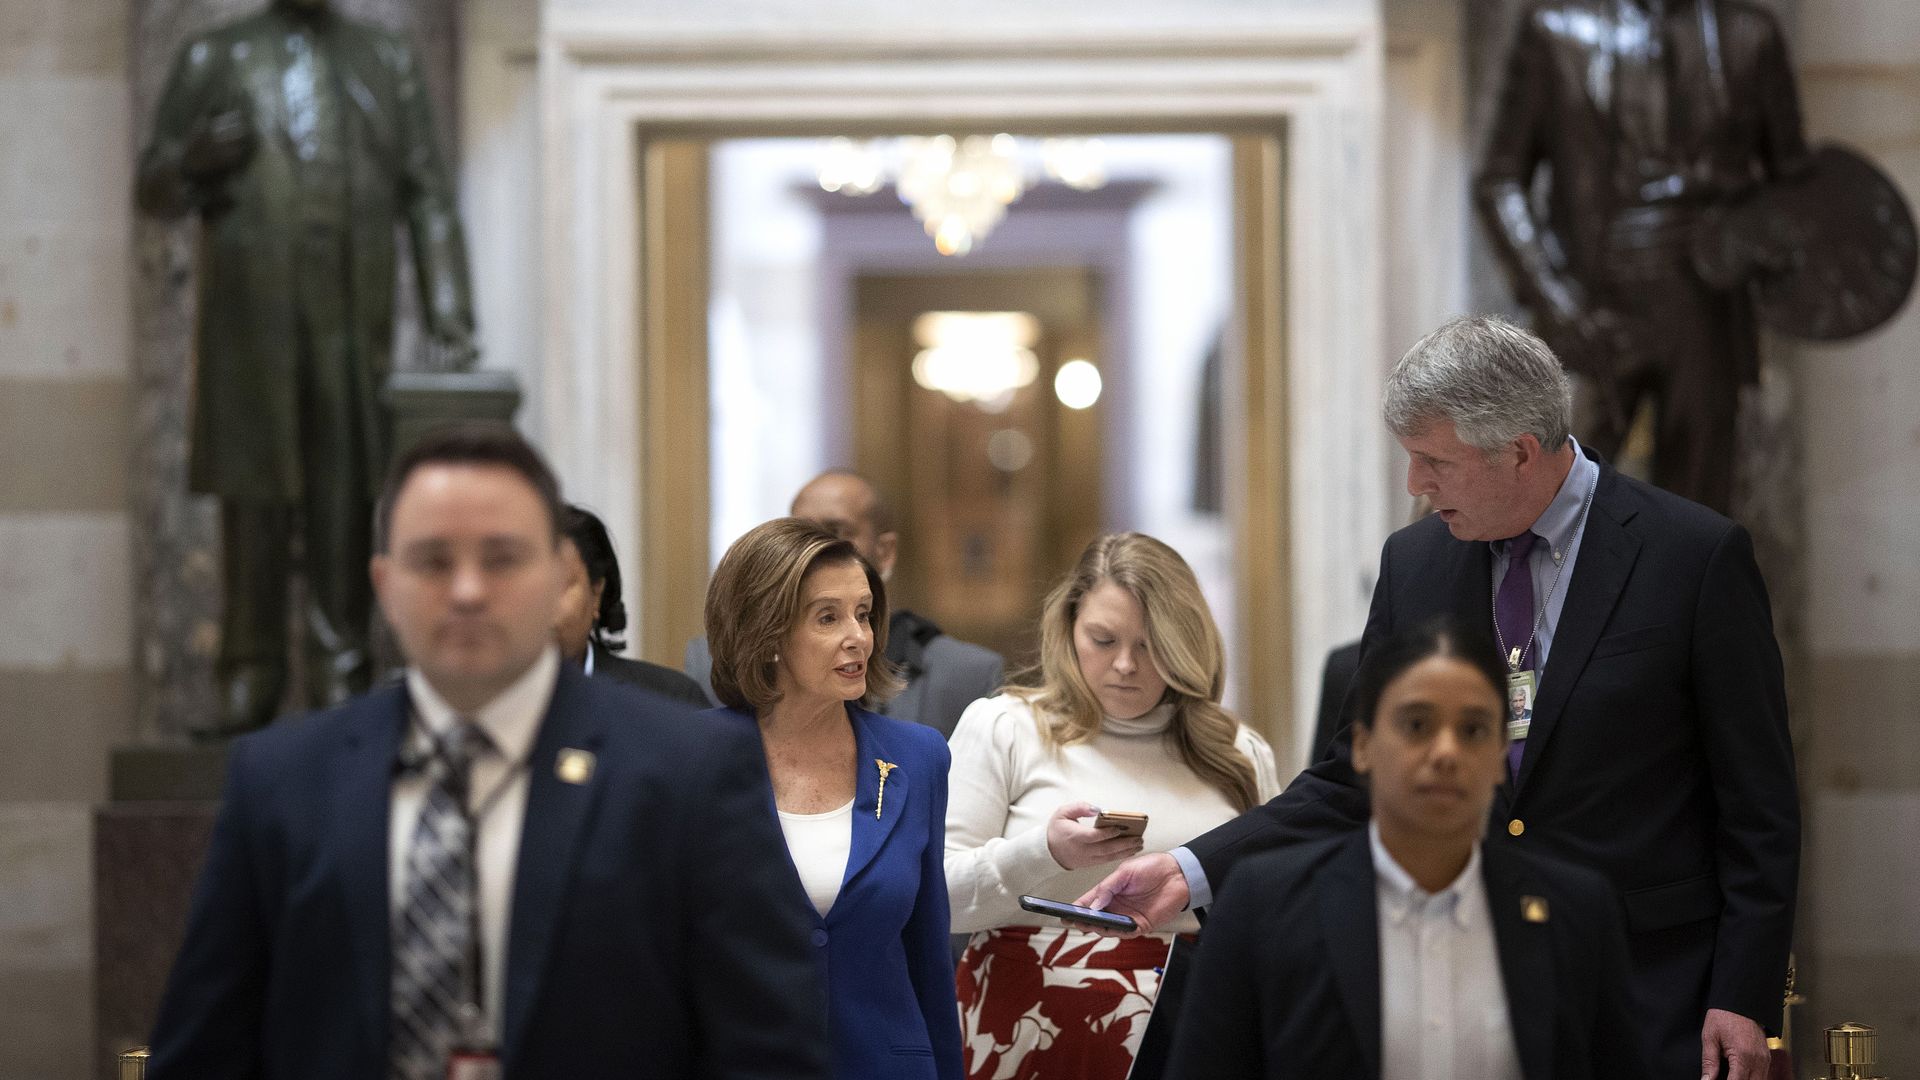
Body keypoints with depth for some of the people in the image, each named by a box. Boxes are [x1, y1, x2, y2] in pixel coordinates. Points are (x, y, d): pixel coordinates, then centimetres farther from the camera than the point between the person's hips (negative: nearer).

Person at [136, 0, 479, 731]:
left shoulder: (388, 65, 16)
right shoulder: (214, 60, 11)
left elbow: (429, 197, 12)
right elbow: (153, 191, 10)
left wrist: (449, 315, 3)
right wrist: (194, 160, -13)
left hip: (354, 321, 1)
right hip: (249, 319, -1)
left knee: (346, 492, -1)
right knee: (253, 493, -2)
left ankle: (341, 671, 4)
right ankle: (249, 677, 4)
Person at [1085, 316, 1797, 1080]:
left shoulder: (1696, 556, -8)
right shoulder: (1412, 563, 6)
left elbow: (1758, 805, -5)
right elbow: (1353, 783, 9)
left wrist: (1743, 997, -10)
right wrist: (1194, 872, -3)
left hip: (1647, 995, -4)